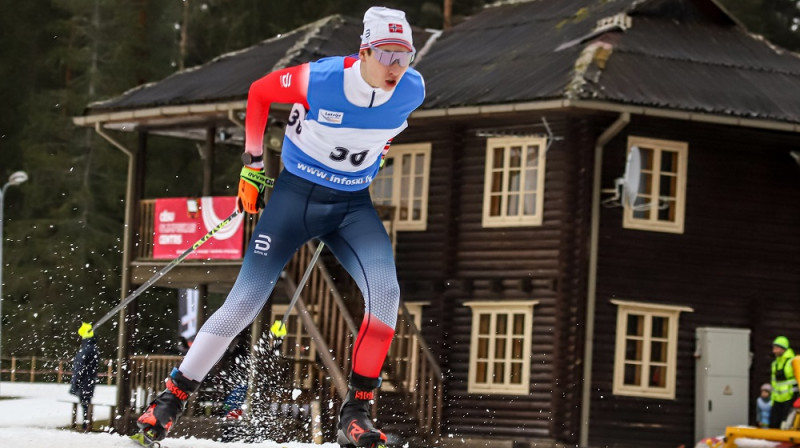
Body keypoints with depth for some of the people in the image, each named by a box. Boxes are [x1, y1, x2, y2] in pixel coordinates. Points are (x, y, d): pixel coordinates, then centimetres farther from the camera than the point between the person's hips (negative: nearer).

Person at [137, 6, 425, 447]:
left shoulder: (412, 91, -13)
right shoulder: (319, 80, -24)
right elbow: (260, 92, -4)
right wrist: (251, 165, -1)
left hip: (353, 206, 3)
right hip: (295, 194, -3)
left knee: (385, 292, -22)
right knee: (245, 301, -7)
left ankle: (355, 412, -13)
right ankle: (172, 396, 9)